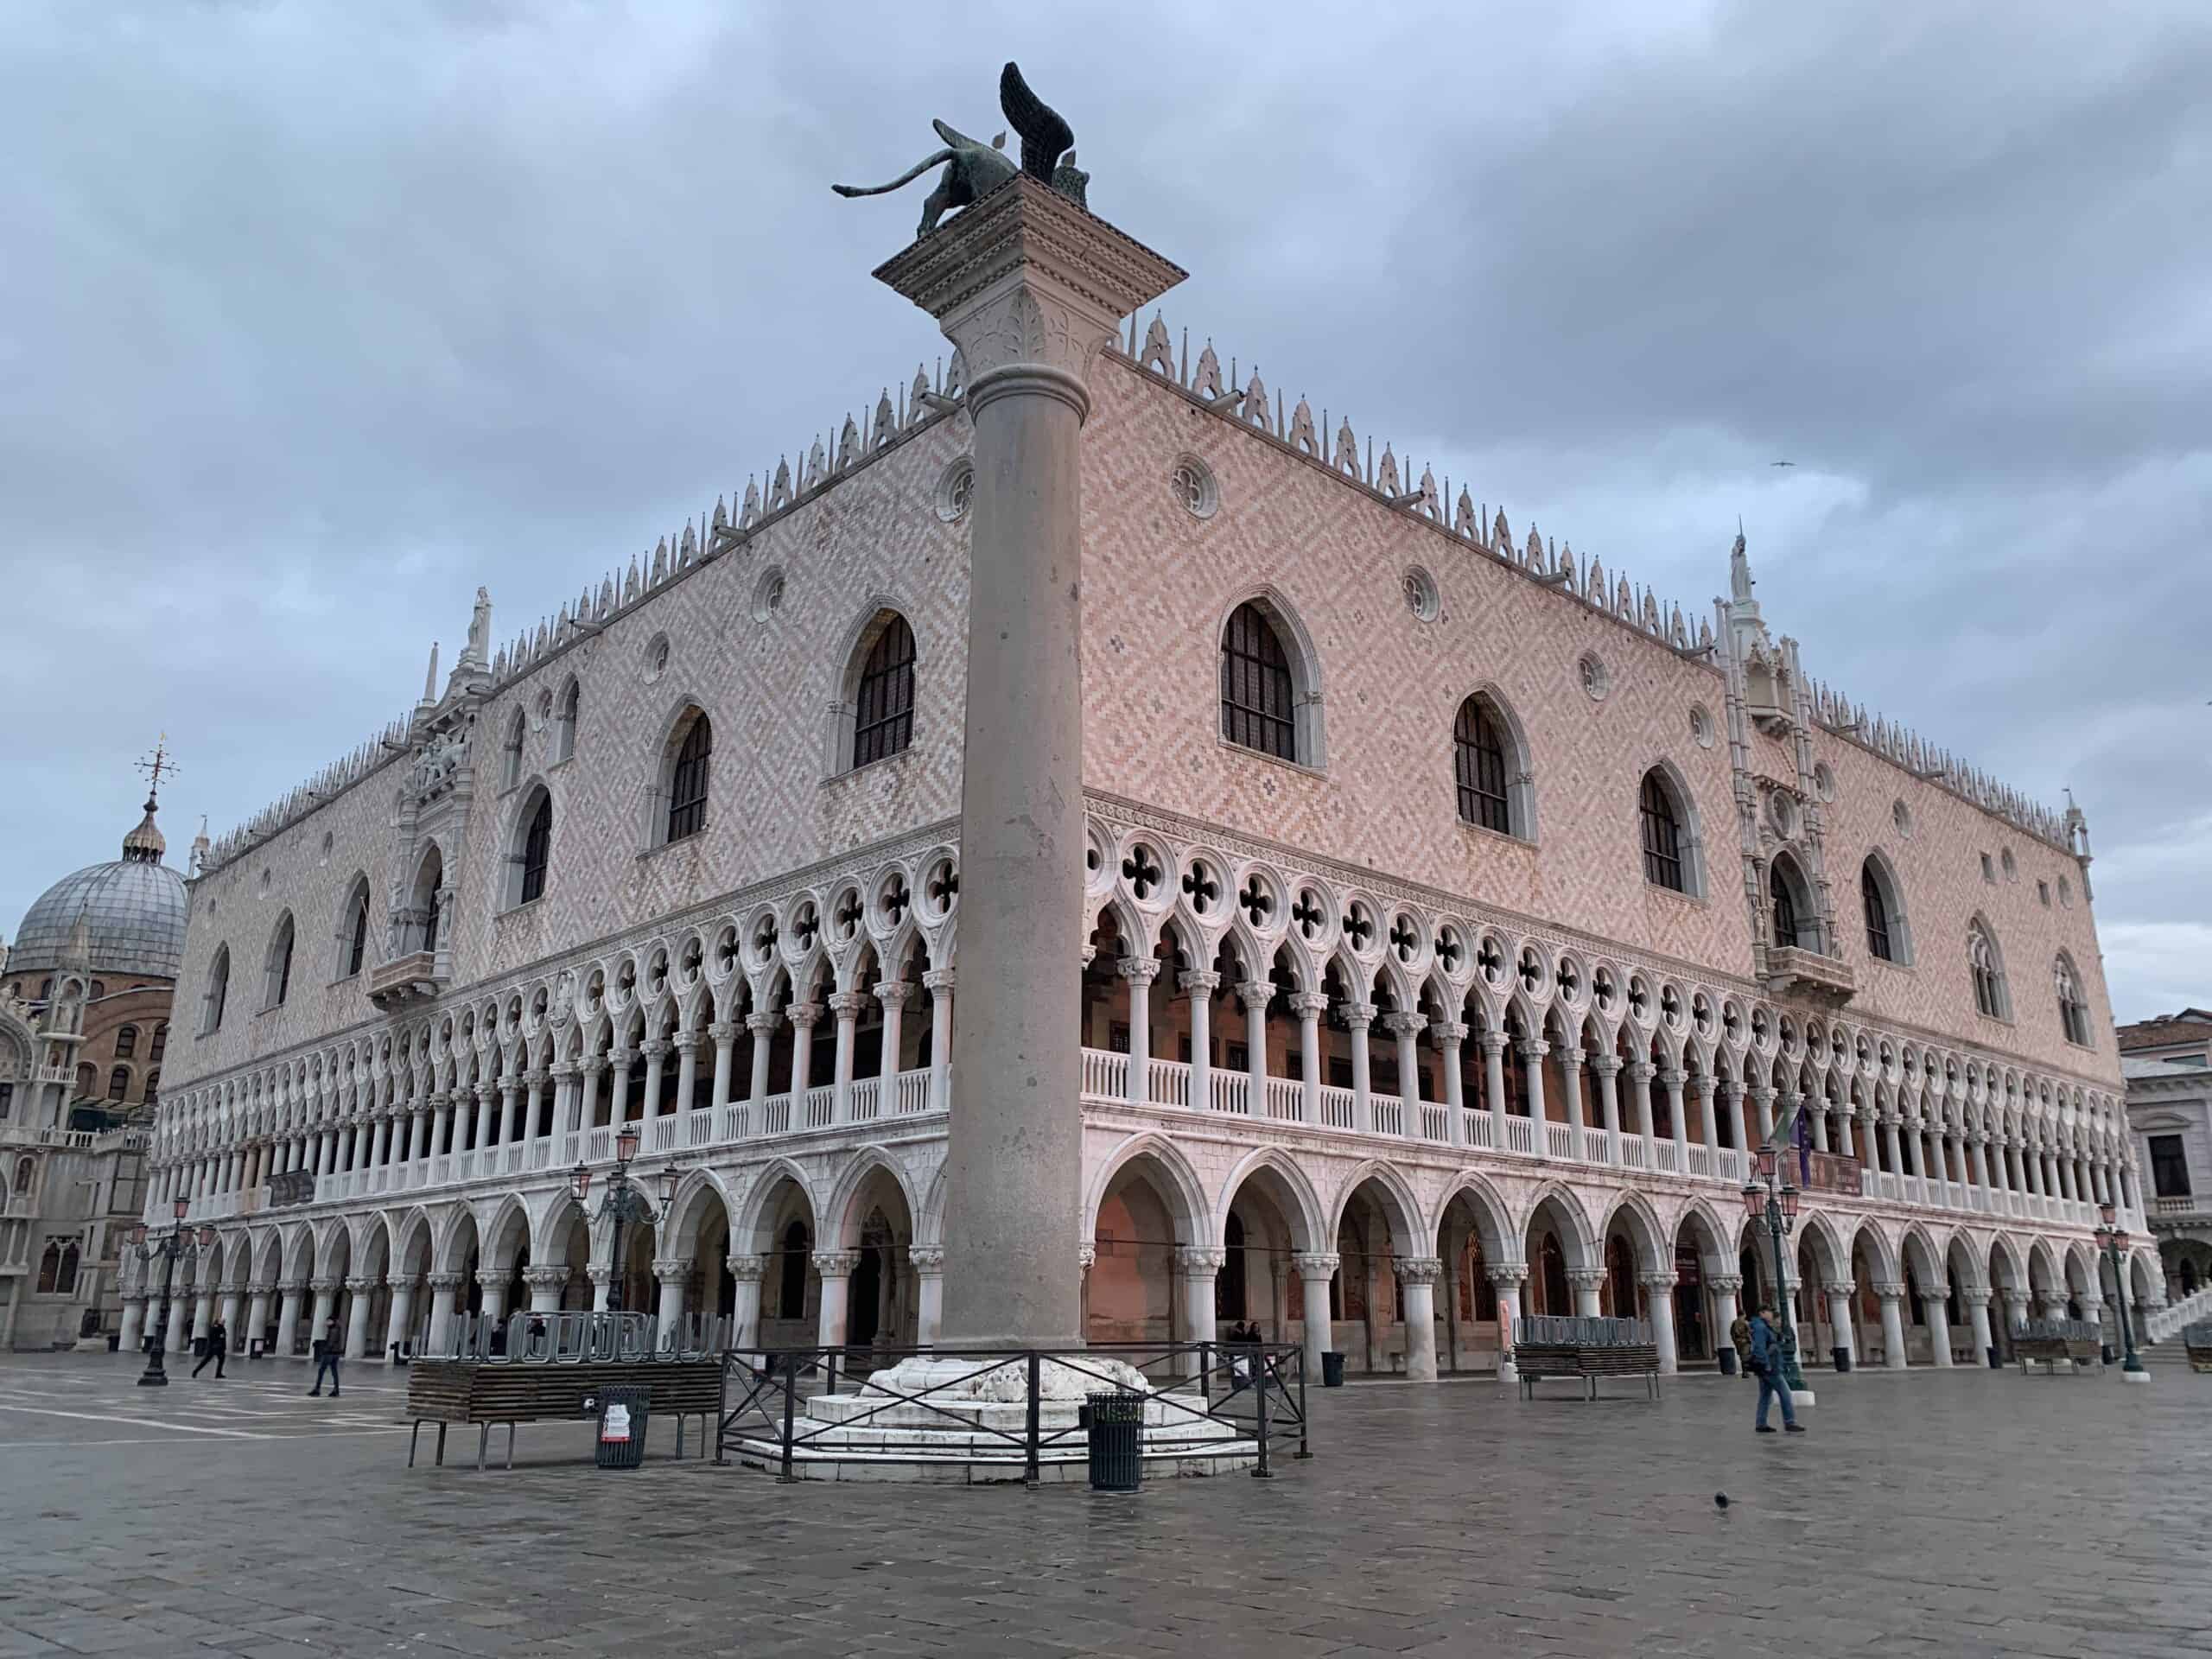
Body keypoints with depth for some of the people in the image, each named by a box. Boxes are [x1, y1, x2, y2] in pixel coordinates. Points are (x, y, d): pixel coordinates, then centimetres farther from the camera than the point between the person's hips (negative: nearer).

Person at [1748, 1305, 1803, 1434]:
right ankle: (1789, 1423, -8)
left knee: (1765, 1394, 9)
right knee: (1784, 1392, -8)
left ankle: (1760, 1424, 10)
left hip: (1767, 1366, 10)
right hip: (1767, 1366, -10)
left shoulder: (1765, 1327, 19)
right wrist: (1767, 1365, -25)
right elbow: (1759, 1347, -23)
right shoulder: (1760, 1327, -14)